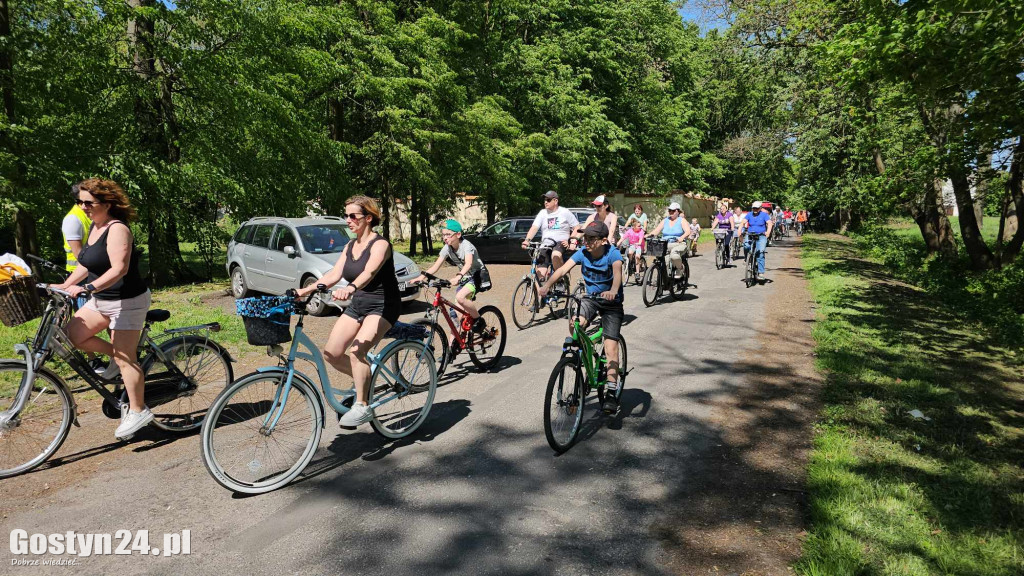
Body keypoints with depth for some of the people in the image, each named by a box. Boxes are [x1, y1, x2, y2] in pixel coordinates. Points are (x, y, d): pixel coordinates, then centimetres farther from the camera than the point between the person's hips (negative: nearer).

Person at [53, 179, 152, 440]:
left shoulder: (117, 229, -19)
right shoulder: (95, 227, 10)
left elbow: (119, 269, -29)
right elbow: (86, 264, 17)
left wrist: (87, 288, -37)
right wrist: (64, 286, 9)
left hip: (127, 302, -9)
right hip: (102, 300, 9)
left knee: (124, 358, -4)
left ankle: (138, 411, 7)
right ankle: (115, 355, 20)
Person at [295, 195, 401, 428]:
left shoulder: (380, 244, -15)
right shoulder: (350, 246, 10)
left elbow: (369, 272, -34)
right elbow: (333, 275, 2)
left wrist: (350, 288, -53)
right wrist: (305, 291, -10)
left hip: (382, 305, -8)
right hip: (357, 304, 8)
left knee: (356, 351, -26)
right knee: (331, 354, -3)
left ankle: (362, 406, -10)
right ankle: (364, 380, 22)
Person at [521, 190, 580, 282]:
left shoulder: (565, 212, 3)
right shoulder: (542, 213, 10)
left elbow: (577, 227, 4)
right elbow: (534, 228, -2)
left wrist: (570, 241, -11)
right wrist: (527, 240, -21)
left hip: (561, 243, -3)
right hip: (545, 245, 3)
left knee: (555, 255, -38)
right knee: (540, 274, -13)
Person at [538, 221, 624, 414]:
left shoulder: (613, 253, -21)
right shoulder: (583, 253, -12)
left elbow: (617, 272, -41)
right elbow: (563, 269, -24)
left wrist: (613, 291, -62)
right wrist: (547, 285, -42)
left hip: (611, 302, -3)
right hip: (590, 298, 3)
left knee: (611, 346, -13)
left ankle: (612, 393, -5)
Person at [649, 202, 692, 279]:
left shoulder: (682, 220, 6)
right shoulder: (665, 221, 17)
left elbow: (688, 231, -10)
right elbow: (656, 230, 7)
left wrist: (682, 237, -32)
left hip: (678, 244, -4)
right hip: (665, 245, 4)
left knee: (674, 254, -38)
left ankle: (680, 269, -6)